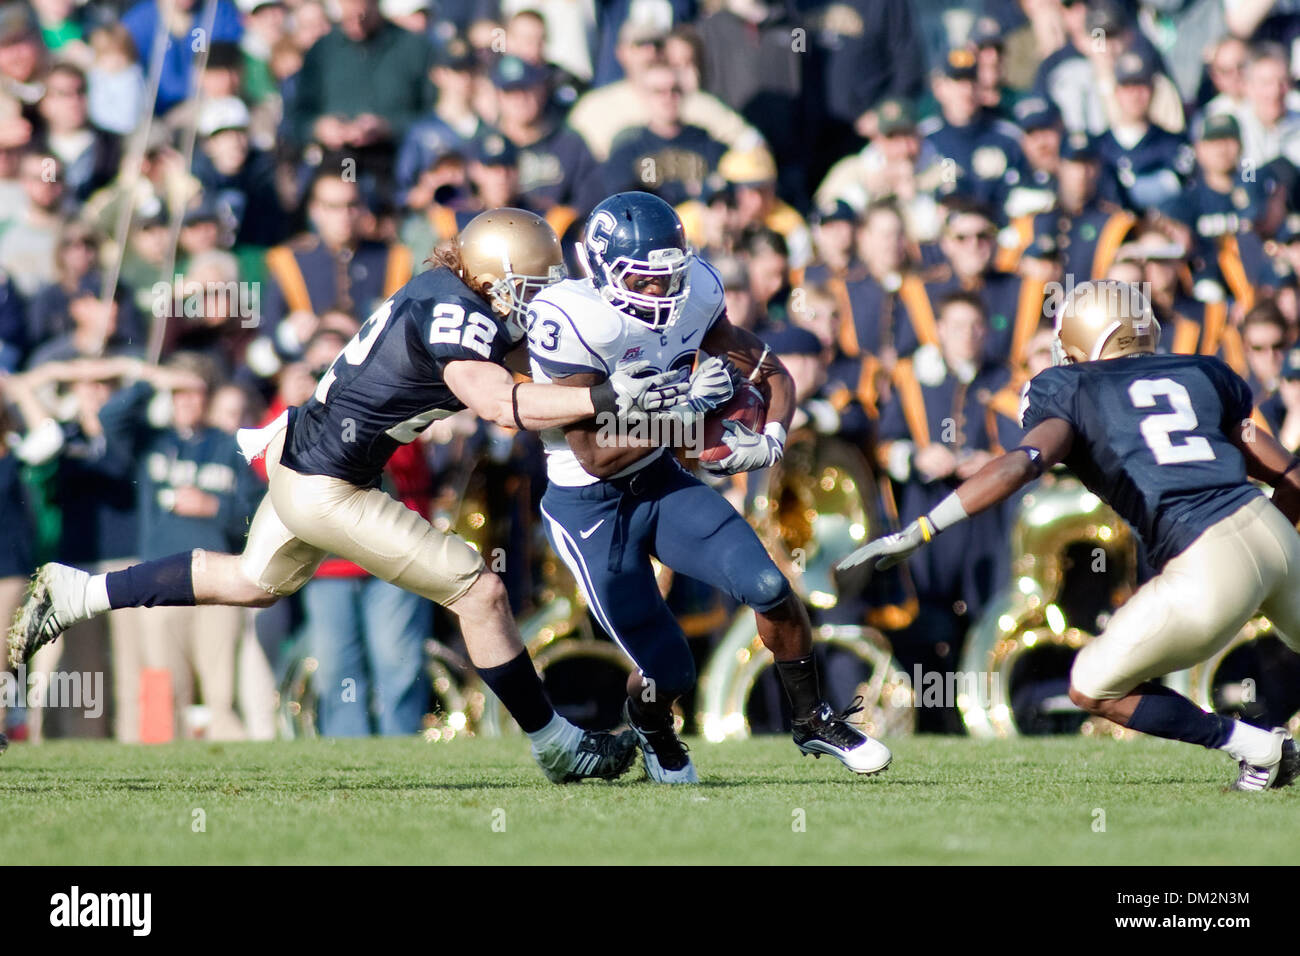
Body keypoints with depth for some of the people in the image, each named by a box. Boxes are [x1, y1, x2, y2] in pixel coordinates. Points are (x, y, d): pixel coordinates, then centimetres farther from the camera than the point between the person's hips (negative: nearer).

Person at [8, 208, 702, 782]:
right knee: (477, 591, -5)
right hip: (324, 490, -10)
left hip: (301, 449, 10)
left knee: (253, 583, 32)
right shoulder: (457, 317, -25)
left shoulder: (445, 288, 1)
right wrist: (608, 397, -44)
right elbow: (497, 402, -41)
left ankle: (74, 595, 37)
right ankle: (556, 747, 8)